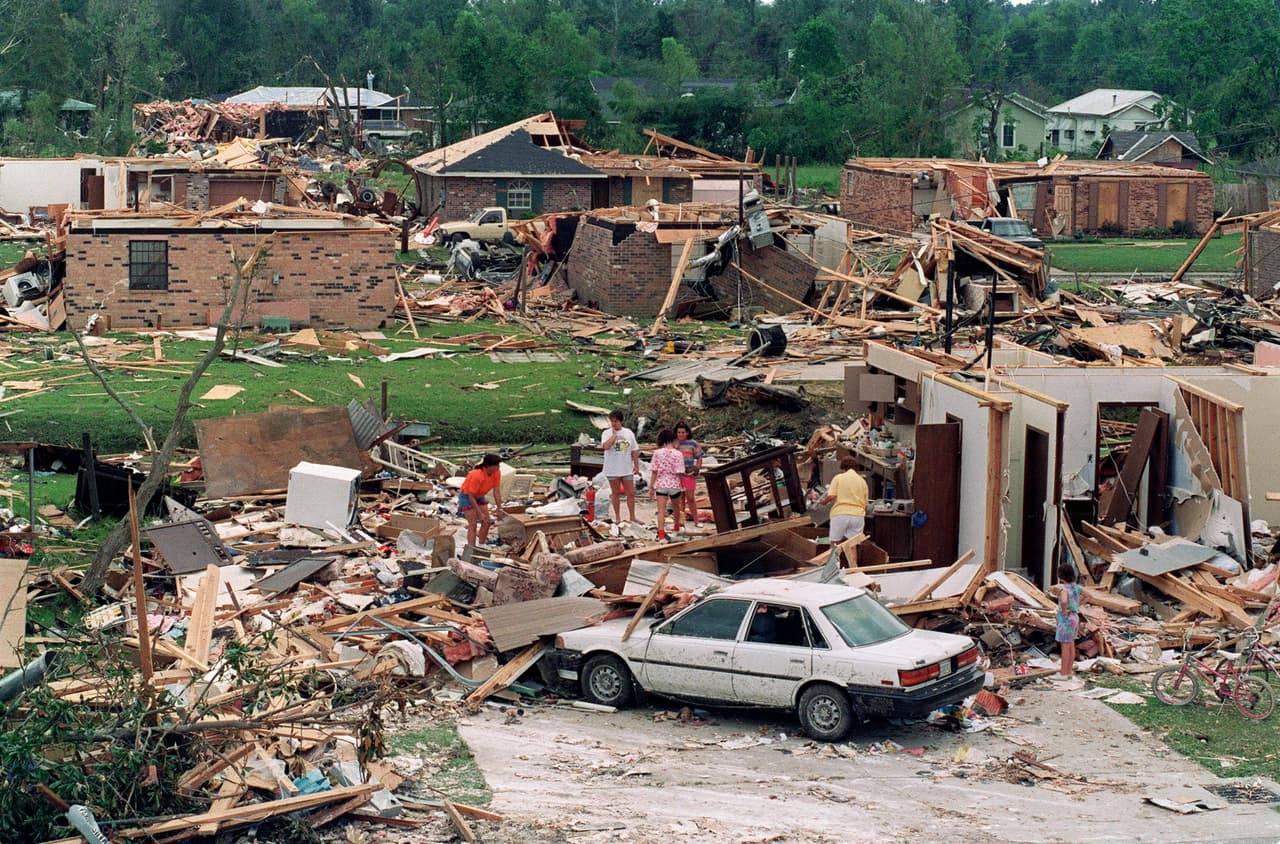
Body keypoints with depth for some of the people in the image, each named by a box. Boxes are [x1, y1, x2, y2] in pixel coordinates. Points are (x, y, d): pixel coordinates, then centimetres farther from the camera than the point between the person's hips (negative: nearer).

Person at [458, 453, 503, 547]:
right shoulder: (477, 475, -37)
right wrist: (480, 514, -25)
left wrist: (500, 509, -10)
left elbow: (497, 492, -10)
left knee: (486, 522, 4)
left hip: (480, 496, 7)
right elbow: (471, 497, -29)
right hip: (467, 496, -7)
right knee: (473, 525, -13)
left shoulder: (497, 473, -18)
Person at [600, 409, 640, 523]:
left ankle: (632, 517, 10)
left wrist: (636, 465, 3)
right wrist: (614, 434, -16)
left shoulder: (628, 433, 5)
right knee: (616, 494, 8)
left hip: (627, 469, 2)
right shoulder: (607, 433, -4)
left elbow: (634, 450, 7)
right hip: (612, 470, -2)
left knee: (631, 493, 2)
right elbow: (606, 446, -24)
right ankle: (617, 517, 17)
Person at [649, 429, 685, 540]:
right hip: (674, 484, 0)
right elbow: (679, 473, -12)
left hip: (660, 485, 0)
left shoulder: (657, 453, -4)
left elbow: (654, 471, -3)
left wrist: (651, 486, 4)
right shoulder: (678, 454, -9)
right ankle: (676, 528, 45)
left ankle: (661, 534, -18)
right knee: (676, 508, 23)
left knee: (661, 510, -6)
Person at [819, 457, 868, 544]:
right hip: (858, 515, 3)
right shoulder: (862, 481, 15)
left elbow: (831, 496, -7)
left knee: (834, 543, 4)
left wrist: (824, 501, 12)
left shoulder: (838, 478, 5)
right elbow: (865, 505, 15)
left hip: (840, 514, -3)